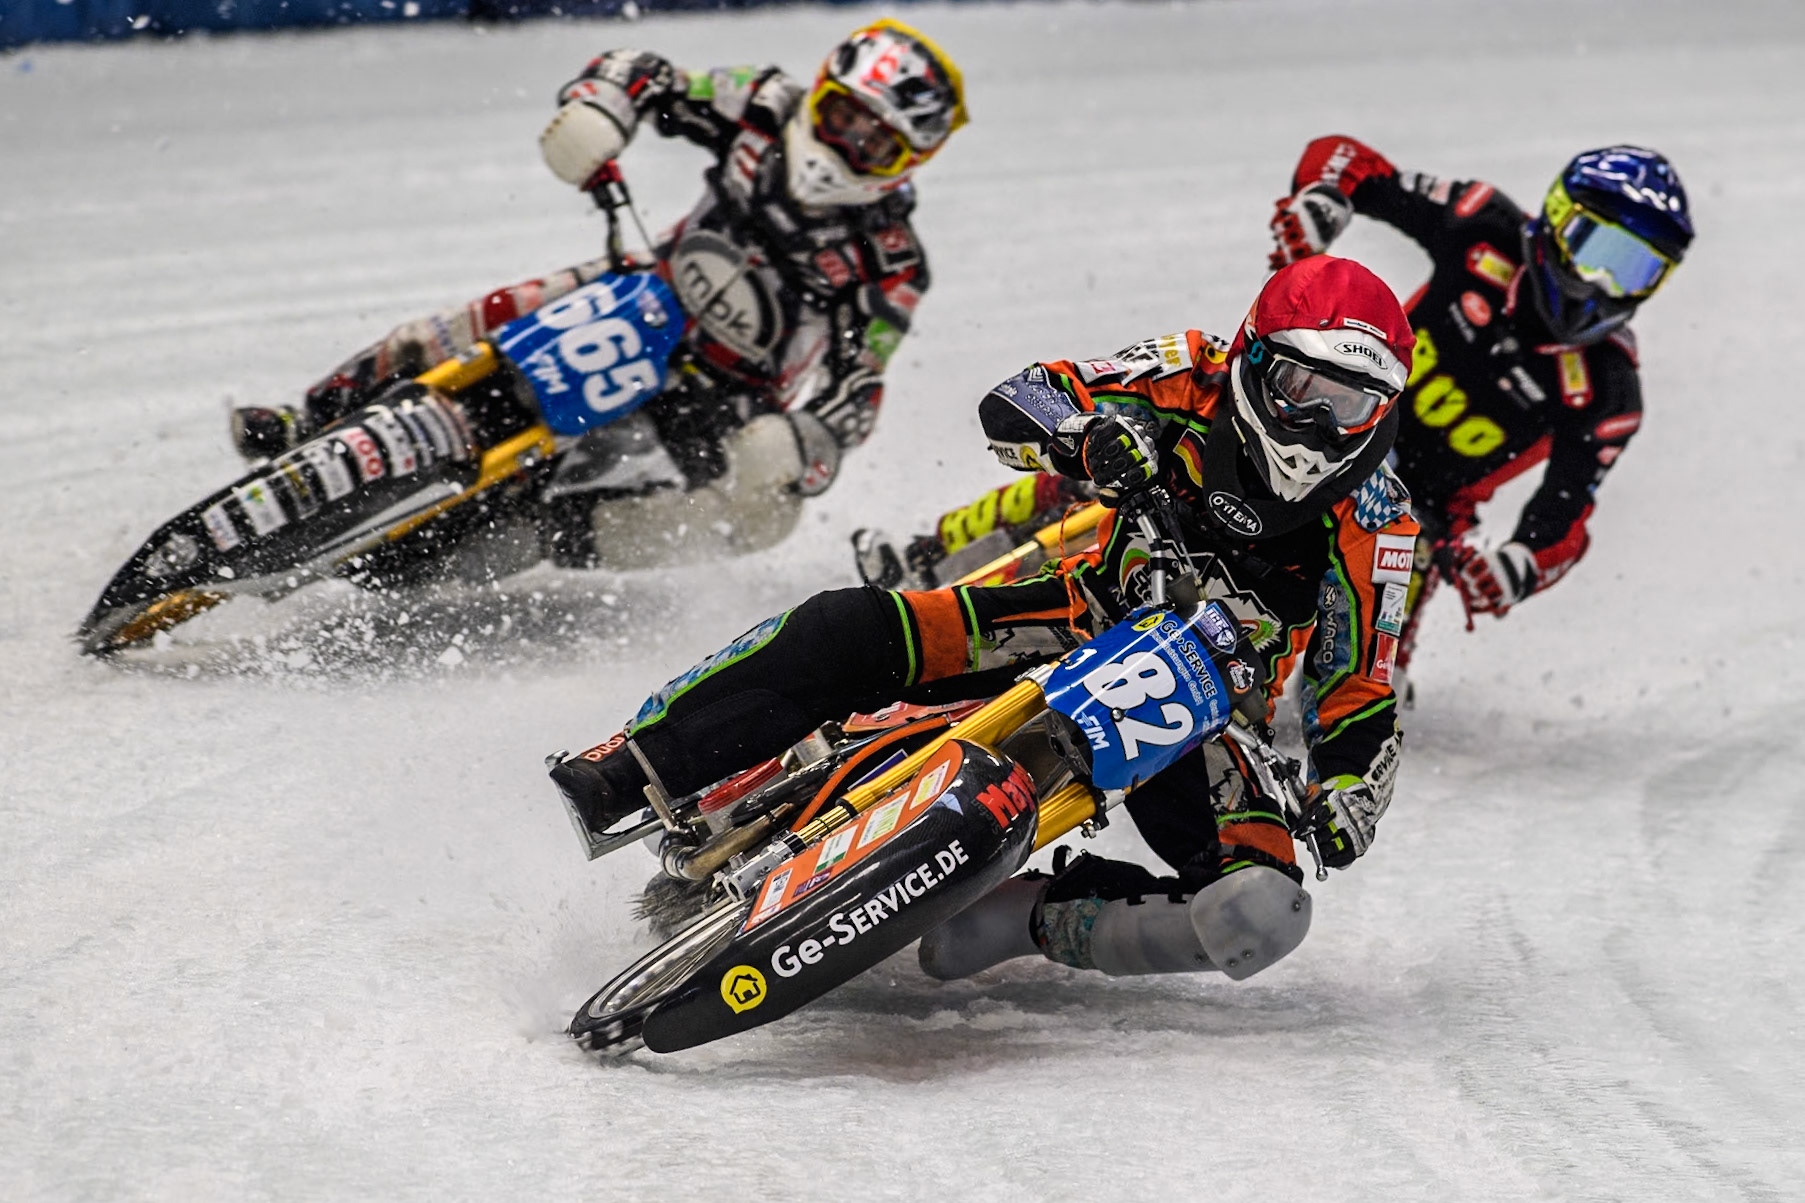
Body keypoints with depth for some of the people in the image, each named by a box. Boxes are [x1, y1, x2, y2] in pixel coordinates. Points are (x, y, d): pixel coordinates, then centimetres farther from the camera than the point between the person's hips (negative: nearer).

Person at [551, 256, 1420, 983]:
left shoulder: (1374, 524, -8)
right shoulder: (1197, 380, -10)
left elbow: (1358, 687, 0)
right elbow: (1011, 402, -16)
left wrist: (1353, 781, -22)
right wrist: (1089, 436, -39)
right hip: (1088, 618, 0)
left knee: (1262, 912, -27)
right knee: (846, 633, -24)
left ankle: (1034, 918, -19)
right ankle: (613, 778, -20)